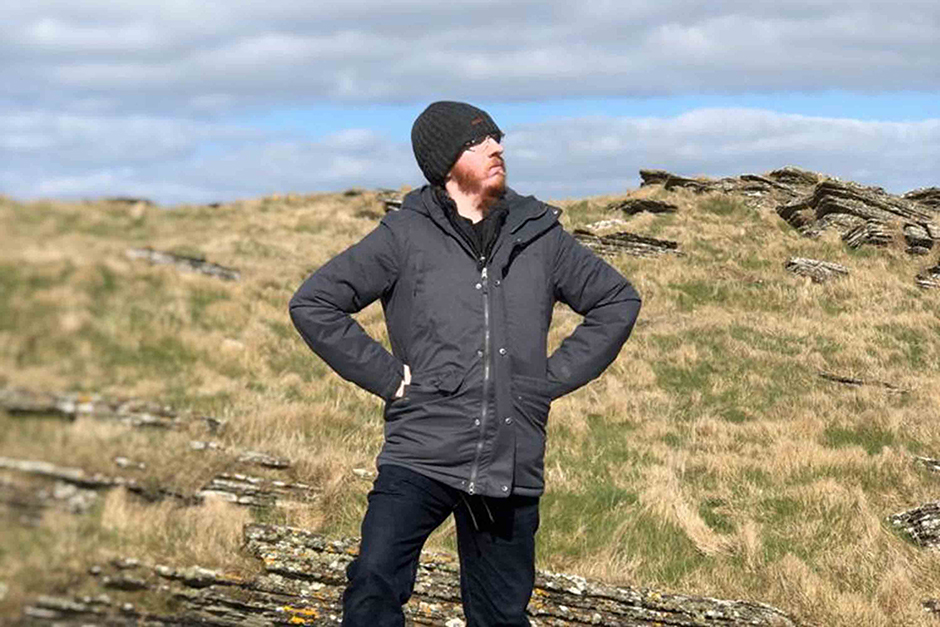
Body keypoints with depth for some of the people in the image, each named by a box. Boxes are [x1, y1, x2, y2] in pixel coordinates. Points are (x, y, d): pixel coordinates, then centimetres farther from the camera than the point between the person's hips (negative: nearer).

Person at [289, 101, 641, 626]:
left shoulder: (539, 235, 10)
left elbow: (618, 301, 20)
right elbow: (314, 304, 3)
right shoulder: (405, 236, 1)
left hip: (512, 466, 3)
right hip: (421, 457, -3)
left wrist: (553, 378, 10)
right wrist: (387, 376, -2)